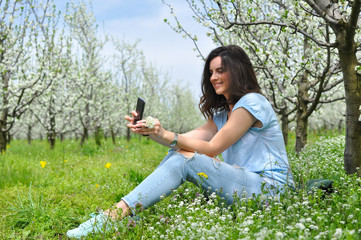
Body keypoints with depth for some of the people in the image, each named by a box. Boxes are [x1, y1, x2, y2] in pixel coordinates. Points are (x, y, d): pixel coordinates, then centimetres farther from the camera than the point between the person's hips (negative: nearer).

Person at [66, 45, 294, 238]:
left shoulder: (252, 102, -11)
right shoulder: (222, 112, 18)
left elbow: (212, 149, -15)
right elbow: (188, 138, 4)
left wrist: (165, 135, -23)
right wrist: (150, 131, -10)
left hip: (270, 187, -8)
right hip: (244, 181, 8)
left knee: (185, 159, -24)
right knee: (178, 155, -9)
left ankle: (115, 216, -28)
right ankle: (118, 212, -15)